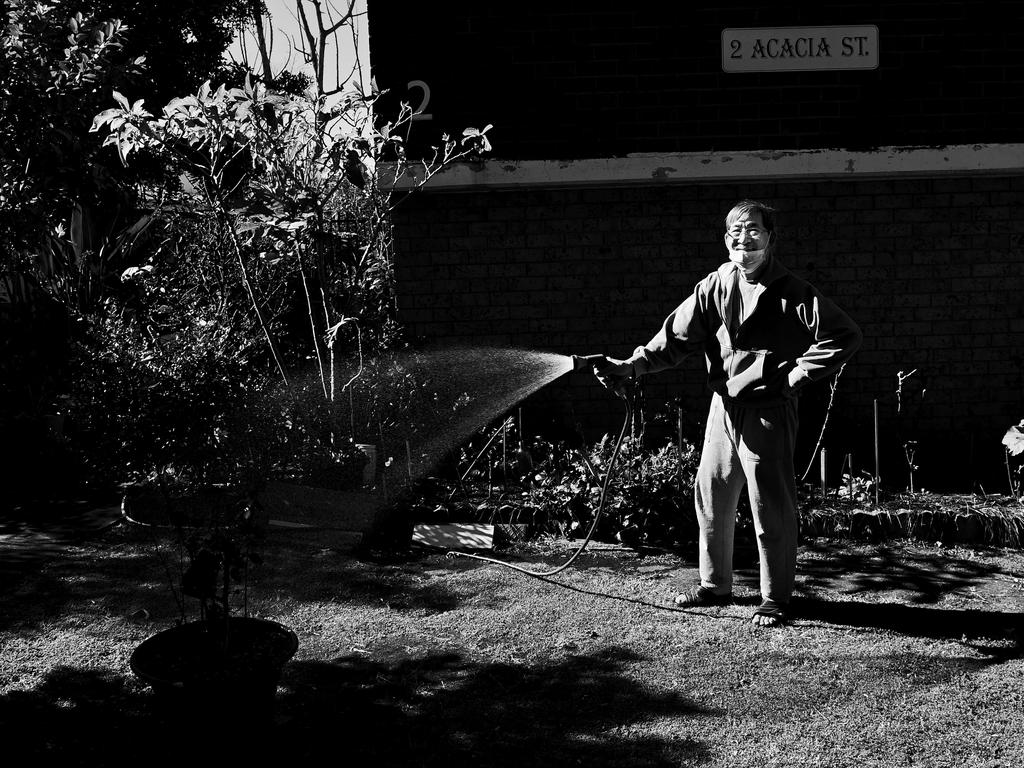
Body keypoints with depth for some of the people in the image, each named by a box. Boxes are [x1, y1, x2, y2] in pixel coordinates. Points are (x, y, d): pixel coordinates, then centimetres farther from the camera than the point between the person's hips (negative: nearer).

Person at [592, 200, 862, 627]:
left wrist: (798, 373, -12)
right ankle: (714, 585, 30)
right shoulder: (714, 287, 5)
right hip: (723, 407, 5)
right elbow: (677, 336, 1)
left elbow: (845, 336, -10)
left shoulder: (791, 292, -8)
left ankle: (776, 598, 16)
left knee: (771, 506, 1)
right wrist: (632, 366, -12)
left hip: (769, 411, -5)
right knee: (711, 496, 13)